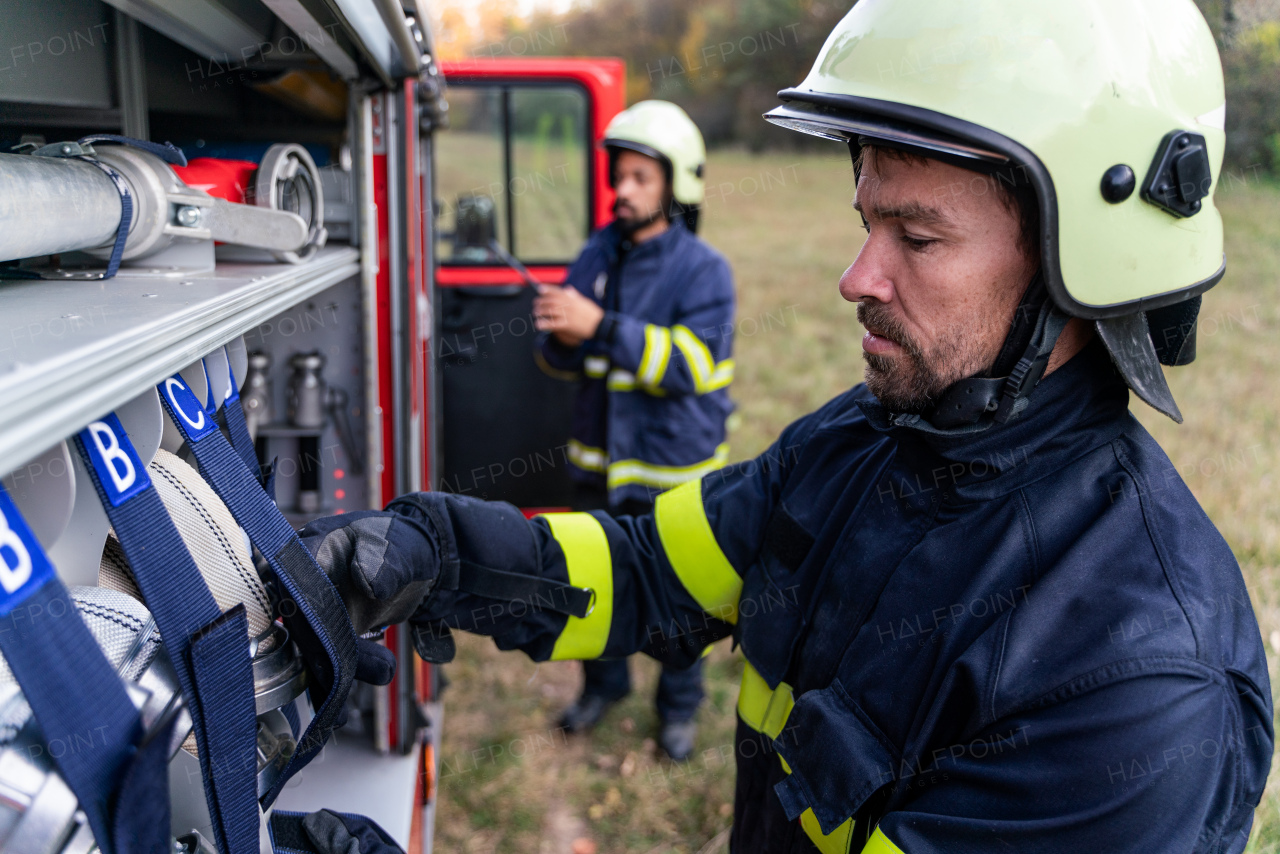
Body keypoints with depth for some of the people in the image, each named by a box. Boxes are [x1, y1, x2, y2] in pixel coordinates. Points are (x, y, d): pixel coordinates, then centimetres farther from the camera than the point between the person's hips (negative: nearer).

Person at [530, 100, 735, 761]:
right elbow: (561, 361, 6)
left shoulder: (703, 270, -13)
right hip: (602, 459, 5)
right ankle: (604, 683, 43)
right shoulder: (598, 255, 2)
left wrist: (600, 326, -33)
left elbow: (690, 365, -26)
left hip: (676, 467, -4)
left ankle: (680, 706, 34)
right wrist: (563, 338, -19)